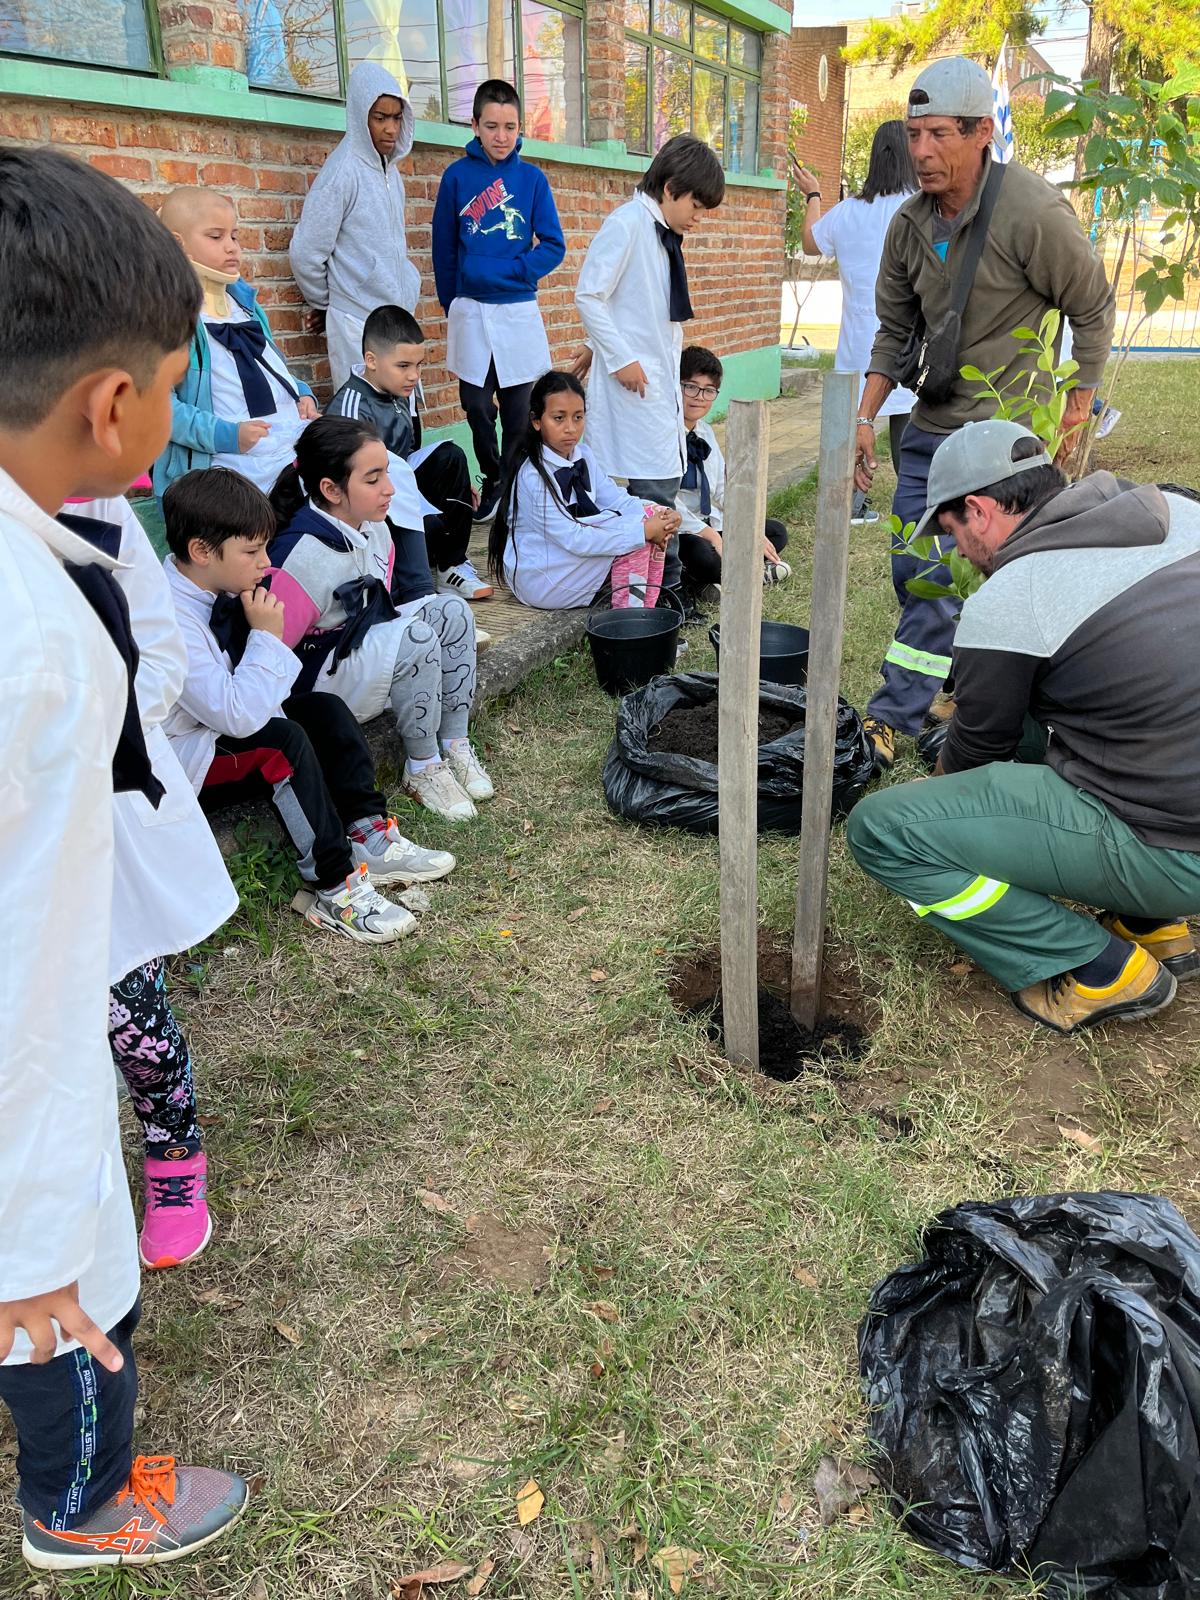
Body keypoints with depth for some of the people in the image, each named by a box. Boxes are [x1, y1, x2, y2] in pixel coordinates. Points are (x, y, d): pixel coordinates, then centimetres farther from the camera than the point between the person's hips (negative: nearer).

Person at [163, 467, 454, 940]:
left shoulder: (217, 587, -3)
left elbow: (244, 691, 10)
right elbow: (236, 716, -33)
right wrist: (265, 634, -27)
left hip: (230, 718, 9)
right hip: (188, 750, -9)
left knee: (326, 709, 0)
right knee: (285, 741, -29)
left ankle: (367, 835, -5)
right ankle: (336, 889, -24)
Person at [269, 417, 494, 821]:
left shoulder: (373, 526, -1)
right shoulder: (303, 554, -27)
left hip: (369, 648, 9)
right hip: (312, 686, -8)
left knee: (452, 612, -9)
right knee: (415, 639, -30)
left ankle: (454, 745, -4)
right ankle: (422, 769, -12)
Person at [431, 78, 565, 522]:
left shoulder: (532, 177, 3)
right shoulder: (457, 175, 2)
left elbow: (553, 246, -2)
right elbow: (443, 247, 7)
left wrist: (505, 271, -14)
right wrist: (451, 306, 8)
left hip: (518, 310, 0)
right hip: (470, 313, 0)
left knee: (517, 410, 4)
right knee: (476, 405, 4)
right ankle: (493, 482, 24)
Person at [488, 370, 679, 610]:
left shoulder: (582, 456, 2)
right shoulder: (532, 475, -23)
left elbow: (617, 499, -4)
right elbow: (574, 539, -28)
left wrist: (659, 522, -25)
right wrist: (643, 531, -28)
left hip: (575, 556, 8)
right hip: (539, 579, -8)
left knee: (650, 513, -6)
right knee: (634, 530, -19)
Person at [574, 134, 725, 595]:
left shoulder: (667, 235, 17)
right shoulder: (627, 223, -10)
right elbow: (588, 295, -15)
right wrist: (620, 359, -16)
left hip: (661, 377, 9)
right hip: (634, 378, -9)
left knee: (665, 478, 10)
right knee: (655, 481, -10)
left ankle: (661, 579, 17)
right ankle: (663, 580, -2)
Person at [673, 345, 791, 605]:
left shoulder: (705, 433, 12)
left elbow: (723, 490, 14)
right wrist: (709, 534, -25)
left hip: (709, 526, 9)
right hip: (674, 532, -9)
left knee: (776, 531, 8)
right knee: (703, 555, -40)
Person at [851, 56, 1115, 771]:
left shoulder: (1036, 213, -17)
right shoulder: (911, 223, 2)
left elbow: (1095, 309, -5)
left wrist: (1080, 400, -1)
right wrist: (865, 417, 6)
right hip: (929, 424, 8)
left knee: (945, 578, -11)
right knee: (912, 571, 11)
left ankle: (892, 718, -3)